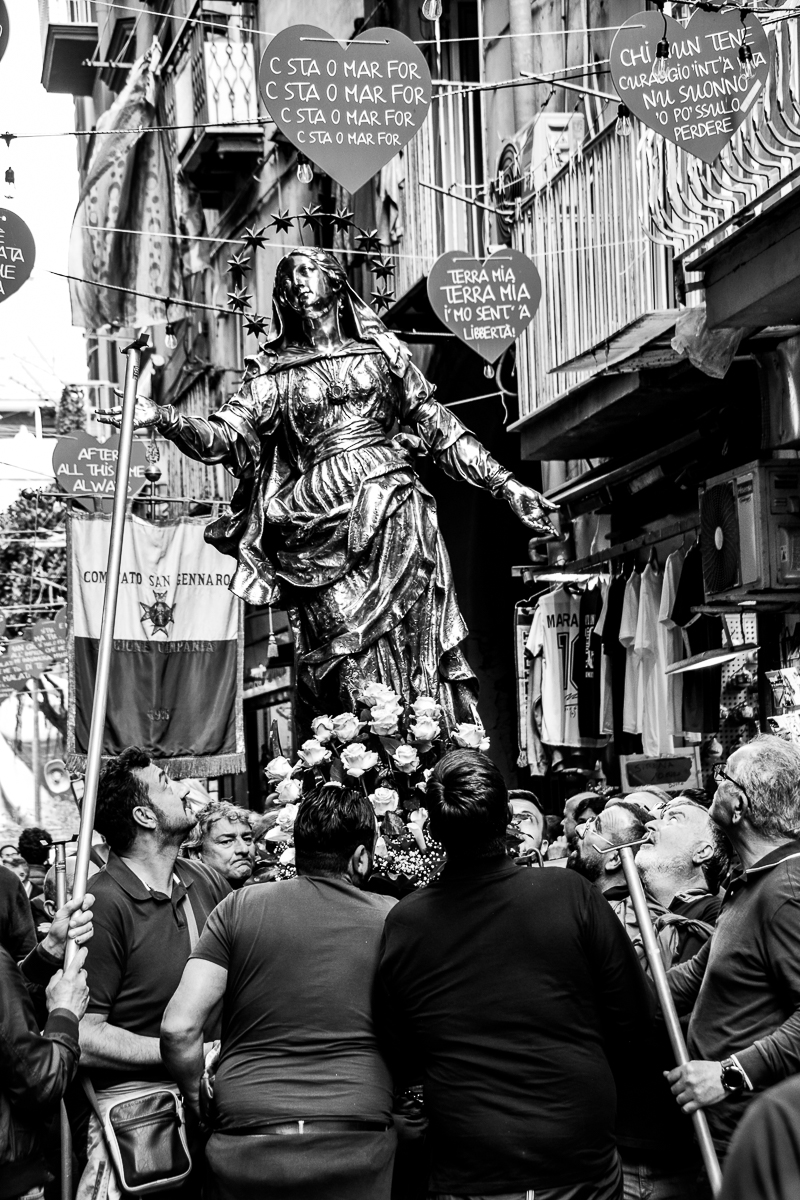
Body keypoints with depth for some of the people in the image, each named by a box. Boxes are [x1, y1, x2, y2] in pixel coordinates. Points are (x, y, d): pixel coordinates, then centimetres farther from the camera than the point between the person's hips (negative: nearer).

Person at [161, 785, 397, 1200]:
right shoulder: (391, 920, 2)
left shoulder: (240, 907, 2)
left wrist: (196, 1095, 13)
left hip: (245, 1144, 1)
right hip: (355, 1148, -1)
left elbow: (178, 1028, -3)